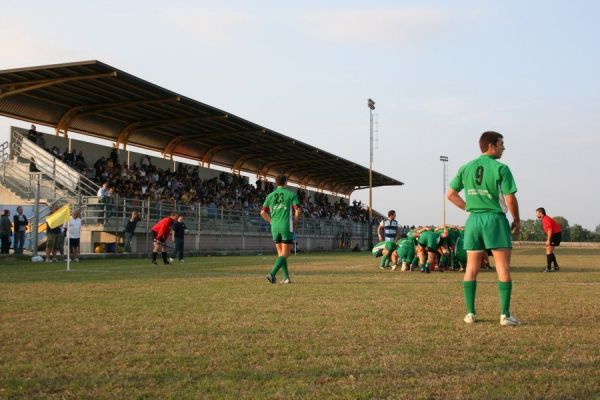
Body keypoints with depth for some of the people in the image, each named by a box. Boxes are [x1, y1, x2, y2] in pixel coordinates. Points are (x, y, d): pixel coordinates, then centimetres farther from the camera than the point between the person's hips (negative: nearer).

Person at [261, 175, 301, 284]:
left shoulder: (270, 195, 10)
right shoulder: (291, 194, 0)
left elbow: (263, 212, 5)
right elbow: (298, 210, -12)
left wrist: (272, 222, 15)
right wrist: (295, 223, 2)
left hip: (275, 227, 4)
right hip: (287, 227, -4)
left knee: (281, 254, 15)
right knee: (285, 254, -2)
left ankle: (286, 277, 10)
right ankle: (272, 273, -20)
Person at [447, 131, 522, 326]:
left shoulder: (466, 168, 8)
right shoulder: (500, 168, -7)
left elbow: (451, 194, 10)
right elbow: (510, 199, -9)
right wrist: (517, 220, 5)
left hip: (473, 220, 5)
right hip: (495, 218, -5)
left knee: (471, 268, 9)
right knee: (503, 268, 0)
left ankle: (470, 313, 11)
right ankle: (505, 315, -2)